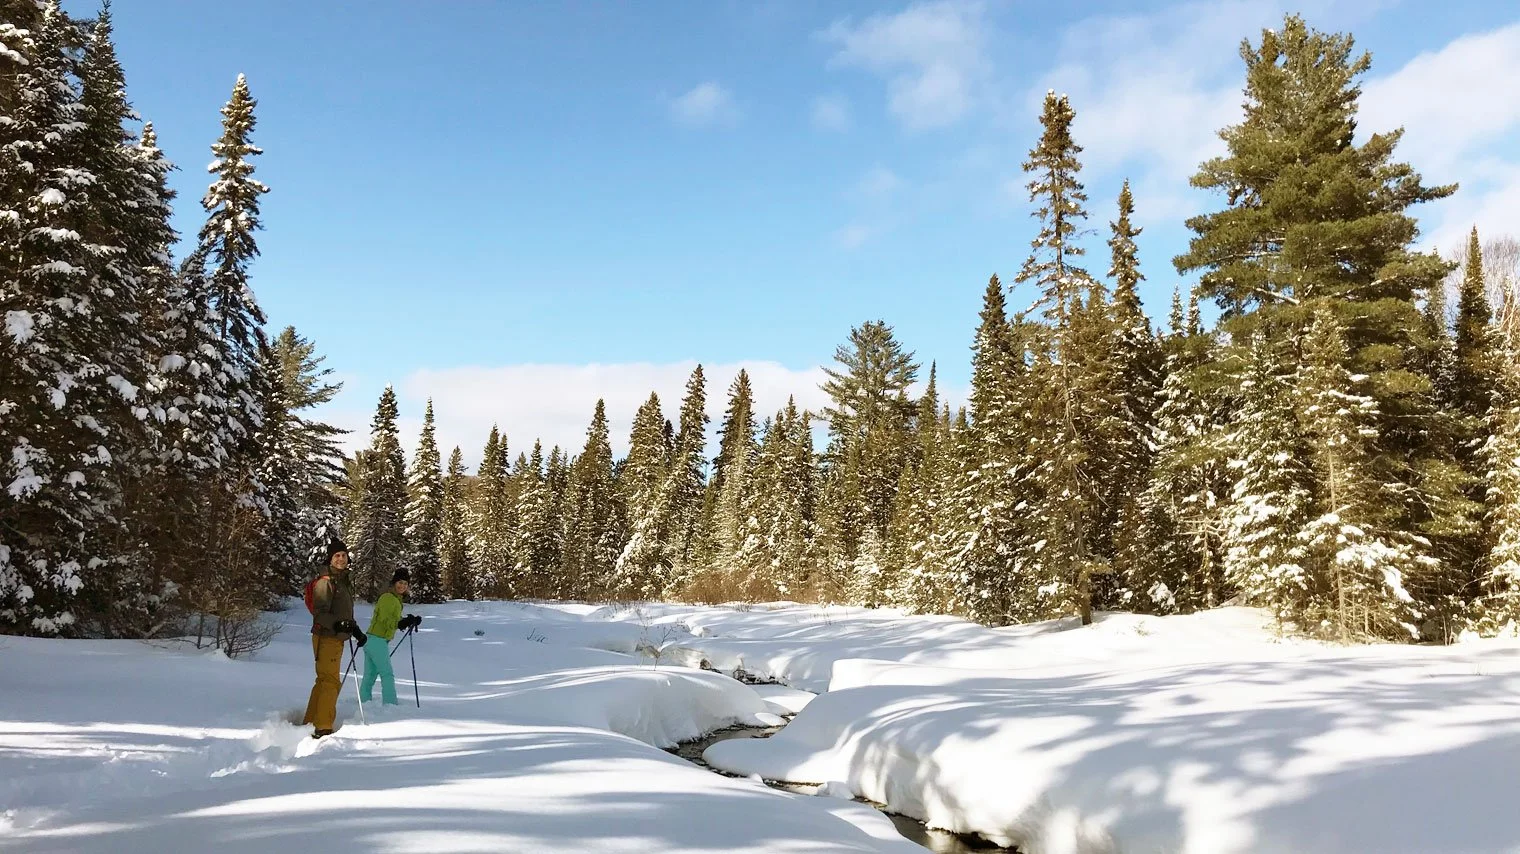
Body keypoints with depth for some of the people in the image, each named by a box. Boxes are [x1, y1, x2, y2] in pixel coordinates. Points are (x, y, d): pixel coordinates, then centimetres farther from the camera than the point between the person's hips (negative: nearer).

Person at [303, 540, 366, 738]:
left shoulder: (346, 583, 16)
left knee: (324, 681, 14)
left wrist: (356, 631, 23)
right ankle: (322, 727, -10)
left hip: (337, 639, 10)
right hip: (326, 638, -10)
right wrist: (337, 625, -33)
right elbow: (320, 613, -19)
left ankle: (311, 723, 23)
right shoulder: (325, 583, -12)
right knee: (331, 681, -11)